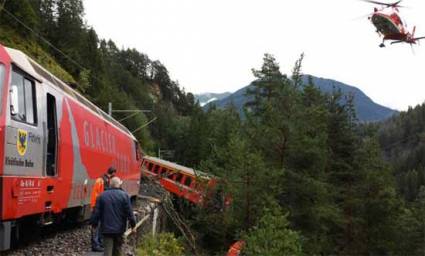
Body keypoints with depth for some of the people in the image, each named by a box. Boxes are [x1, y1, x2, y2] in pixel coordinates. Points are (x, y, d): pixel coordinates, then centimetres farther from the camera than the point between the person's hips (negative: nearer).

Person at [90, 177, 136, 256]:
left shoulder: (102, 196, 2)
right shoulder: (124, 195, -4)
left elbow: (96, 212, 2)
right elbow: (129, 212, -7)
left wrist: (94, 223, 12)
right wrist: (133, 224, 1)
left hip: (106, 229, 0)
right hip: (119, 228, 0)